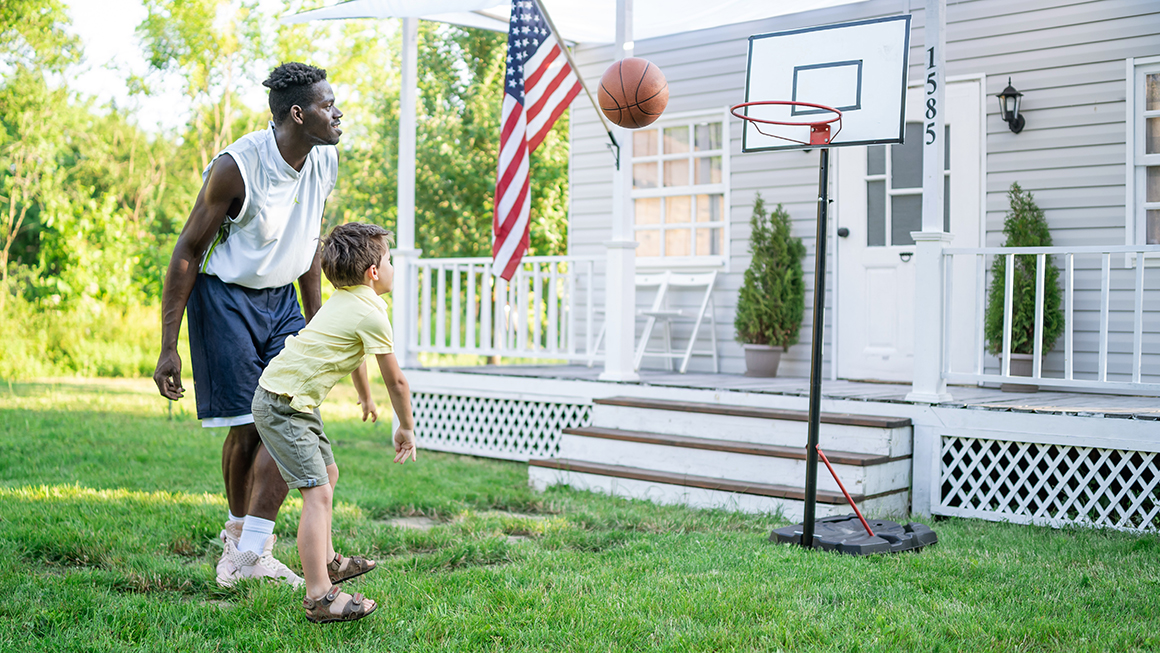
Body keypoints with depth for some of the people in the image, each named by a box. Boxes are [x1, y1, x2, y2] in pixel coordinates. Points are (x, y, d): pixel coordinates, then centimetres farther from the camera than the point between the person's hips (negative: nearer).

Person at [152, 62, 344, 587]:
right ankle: (239, 529, 22)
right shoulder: (236, 168, -22)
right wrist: (168, 348, -16)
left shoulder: (325, 161, -3)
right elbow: (187, 253, -15)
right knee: (247, 425, -4)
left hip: (281, 298, 6)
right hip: (225, 296, -6)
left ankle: (250, 554, 0)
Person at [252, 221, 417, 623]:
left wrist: (365, 398, 45)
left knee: (328, 473, 23)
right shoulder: (371, 313, -16)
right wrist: (406, 428, 7)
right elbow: (396, 381, -7)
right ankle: (320, 598, -14)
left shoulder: (344, 299, 12)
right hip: (283, 405, -11)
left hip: (297, 401, 11)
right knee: (318, 493, -14)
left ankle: (326, 561, 38)